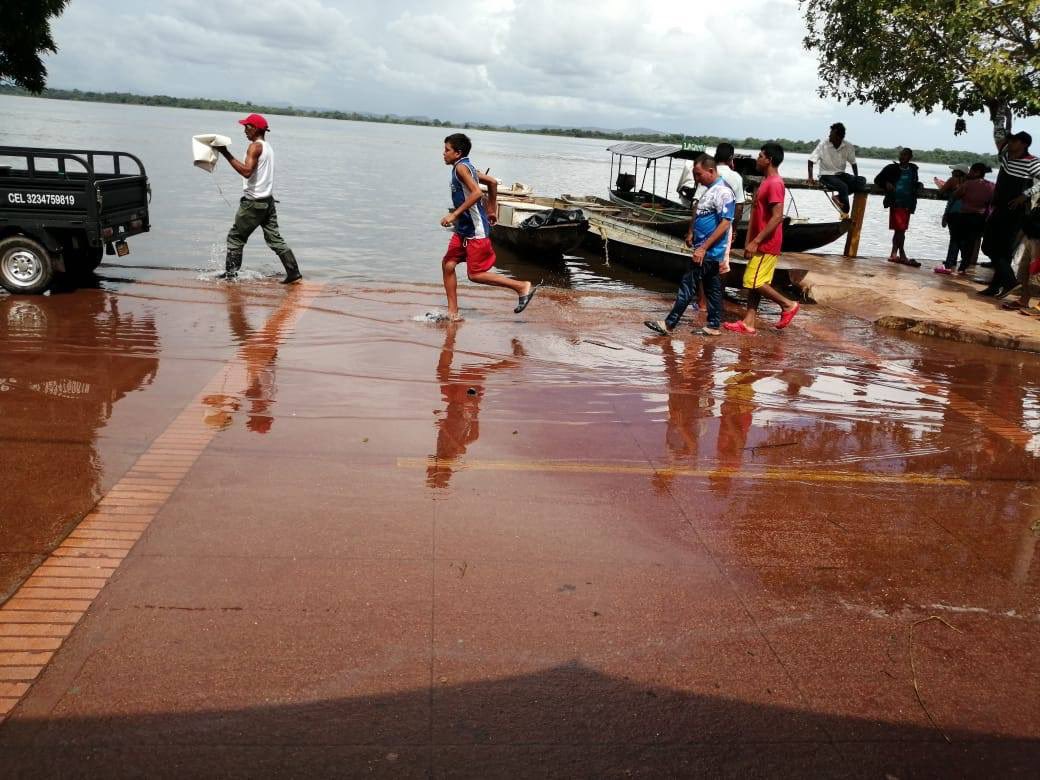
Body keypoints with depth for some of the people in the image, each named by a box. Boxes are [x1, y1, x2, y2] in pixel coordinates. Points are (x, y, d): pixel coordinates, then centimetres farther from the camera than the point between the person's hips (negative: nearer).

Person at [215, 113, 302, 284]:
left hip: (254, 202, -8)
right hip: (268, 200, 9)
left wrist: (226, 154, -26)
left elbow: (247, 171, -26)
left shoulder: (255, 146, -13)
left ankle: (230, 273, 8)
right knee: (274, 238, 8)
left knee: (235, 237, 4)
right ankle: (294, 272, 2)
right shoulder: (268, 146, 15)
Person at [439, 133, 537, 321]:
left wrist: (454, 214, -27)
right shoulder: (466, 167, 13)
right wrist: (491, 209, 26)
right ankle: (453, 312, 10)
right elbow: (492, 182, 22)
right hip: (463, 230, 10)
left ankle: (522, 286, 2)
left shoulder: (461, 167, -14)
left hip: (476, 231, -10)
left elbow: (477, 192, -28)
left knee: (475, 275, -6)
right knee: (447, 265, 5)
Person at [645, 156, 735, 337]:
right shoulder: (708, 189, 13)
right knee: (712, 287, 12)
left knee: (688, 285, -7)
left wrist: (703, 248, -24)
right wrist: (692, 233, 15)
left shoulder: (723, 191, -17)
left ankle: (669, 324, -4)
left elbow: (725, 223, -22)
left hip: (709, 251, -9)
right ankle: (713, 326, 17)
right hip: (708, 250, 9)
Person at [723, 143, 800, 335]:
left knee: (754, 282, -8)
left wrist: (755, 241, -23)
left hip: (767, 244, -10)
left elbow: (777, 217, -24)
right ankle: (748, 323, 11)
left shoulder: (775, 183, -17)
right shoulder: (766, 181, 15)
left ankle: (788, 304, 6)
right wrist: (749, 241, 16)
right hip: (760, 244, 10)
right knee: (753, 283, 8)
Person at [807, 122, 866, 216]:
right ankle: (845, 212, -15)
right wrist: (810, 177, -21)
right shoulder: (823, 144, -12)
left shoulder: (848, 147, -3)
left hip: (841, 174, 4)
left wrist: (856, 179, -4)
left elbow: (853, 163, 9)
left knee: (862, 181, -21)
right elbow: (811, 161, -10)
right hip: (826, 175, -4)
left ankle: (839, 197, -15)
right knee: (843, 186, -33)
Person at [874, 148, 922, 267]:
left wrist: (918, 185, 1)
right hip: (895, 202, -4)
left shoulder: (913, 170, 10)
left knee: (900, 230, 9)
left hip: (907, 204, 4)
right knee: (900, 229, -10)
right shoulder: (892, 168, -1)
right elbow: (878, 179, 4)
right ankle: (902, 255, -4)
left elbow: (914, 184, 23)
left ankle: (894, 254, 19)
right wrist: (886, 184, -13)